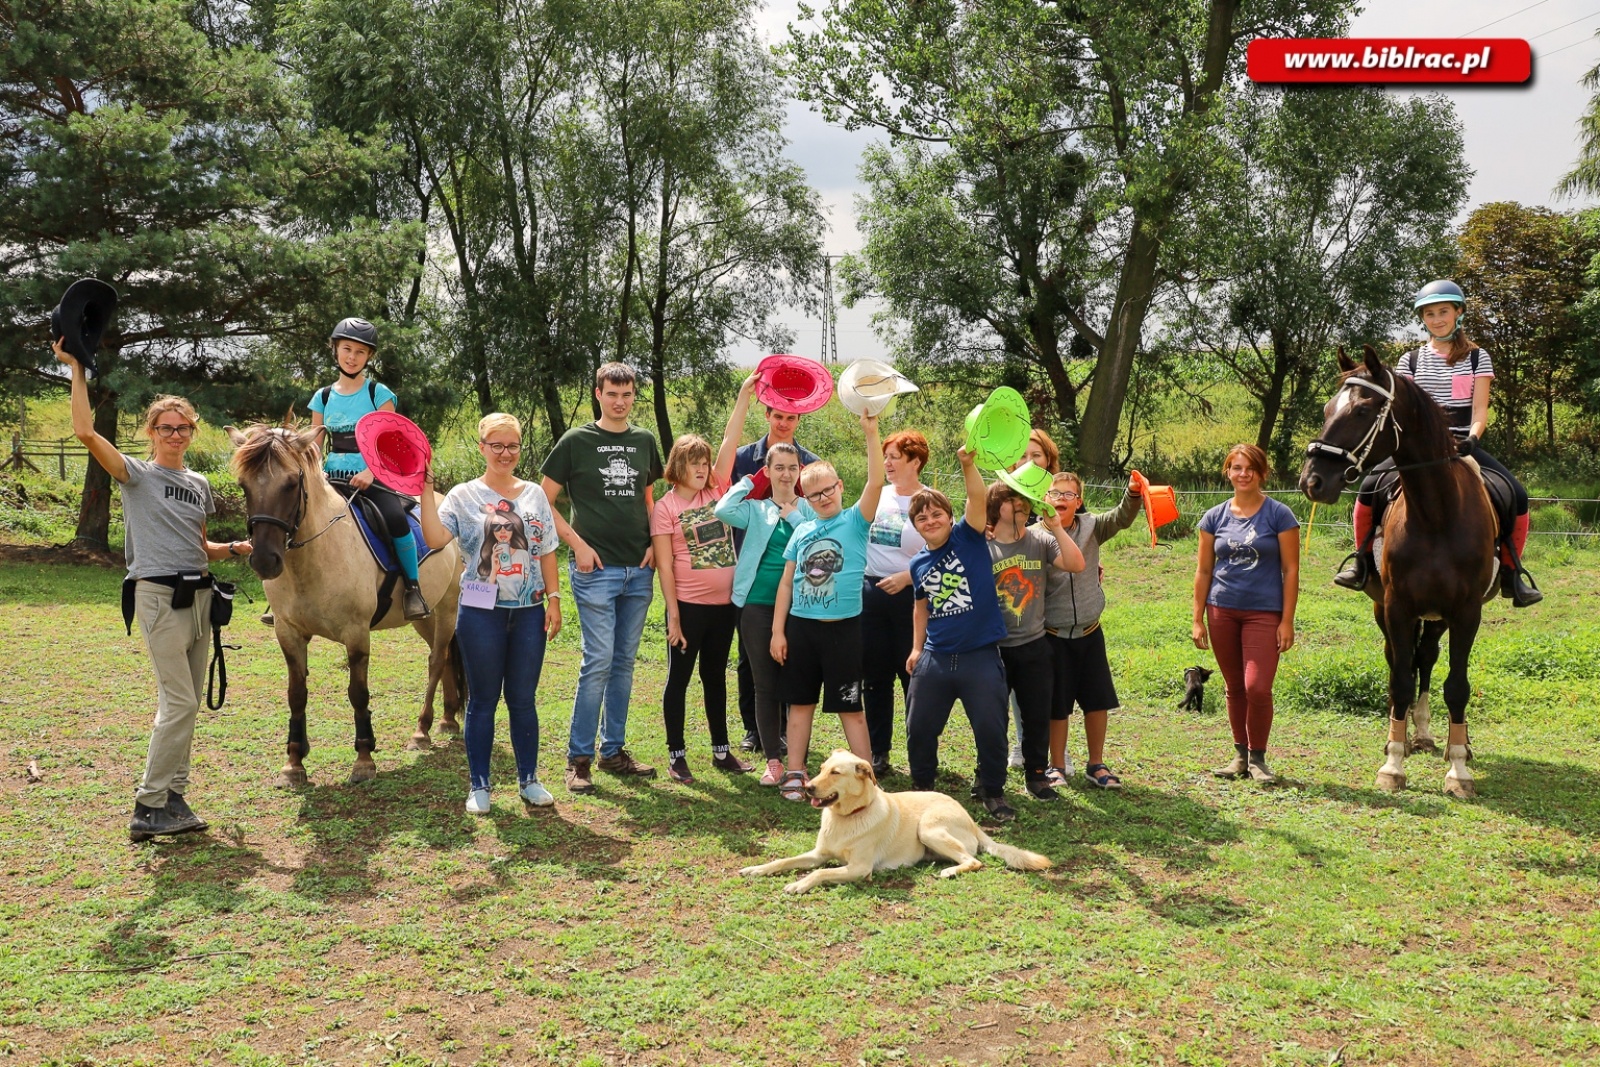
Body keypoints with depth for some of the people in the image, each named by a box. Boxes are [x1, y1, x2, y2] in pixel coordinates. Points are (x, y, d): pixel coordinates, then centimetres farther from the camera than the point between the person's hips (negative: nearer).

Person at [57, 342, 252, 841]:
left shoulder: (198, 483, 15)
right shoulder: (137, 474, -3)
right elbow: (86, 432, -19)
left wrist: (233, 548, 3)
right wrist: (77, 370, -18)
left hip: (198, 594, 7)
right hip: (158, 595, -7)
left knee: (188, 703, 9)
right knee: (179, 702, -11)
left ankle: (173, 795, 18)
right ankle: (148, 809, -4)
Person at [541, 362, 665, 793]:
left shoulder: (644, 441, 11)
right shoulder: (576, 441, -2)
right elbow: (544, 502, -1)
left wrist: (653, 543, 5)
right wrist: (578, 544, -10)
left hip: (639, 569, 5)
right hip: (595, 568, -5)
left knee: (624, 662, 11)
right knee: (598, 662, -8)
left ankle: (614, 750, 22)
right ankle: (579, 758, 3)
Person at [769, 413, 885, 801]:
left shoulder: (855, 521, -2)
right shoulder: (802, 531, 9)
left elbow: (876, 482, -18)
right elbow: (787, 582, 10)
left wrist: (871, 433, -27)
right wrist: (777, 630, 5)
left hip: (843, 628, -4)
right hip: (800, 627, 4)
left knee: (850, 707, 1)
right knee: (800, 702, 10)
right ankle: (794, 773, 19)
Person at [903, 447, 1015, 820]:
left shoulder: (968, 539, -6)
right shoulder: (918, 565, 6)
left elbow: (979, 500, -23)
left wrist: (968, 464, -38)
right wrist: (916, 648, 13)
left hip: (981, 656, -4)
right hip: (934, 659, 4)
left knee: (991, 730, -1)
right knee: (919, 728, 8)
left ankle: (992, 790, 20)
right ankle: (921, 786, 31)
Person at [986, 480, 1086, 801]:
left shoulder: (1040, 539, -1)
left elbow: (1076, 565, -13)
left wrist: (1057, 528, -21)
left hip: (1034, 645, 2)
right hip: (994, 647, -2)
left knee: (1038, 715, 10)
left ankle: (1036, 774, 26)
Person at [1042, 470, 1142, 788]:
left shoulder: (1091, 527, -1)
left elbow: (1122, 517, -15)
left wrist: (1133, 494, -32)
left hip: (1090, 632, 3)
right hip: (1053, 635, -3)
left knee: (1098, 701, 11)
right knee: (1057, 705, 8)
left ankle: (1096, 765, 27)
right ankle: (1058, 767, 25)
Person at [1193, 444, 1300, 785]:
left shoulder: (1279, 515, -2)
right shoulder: (1215, 517, 6)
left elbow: (1290, 569, -3)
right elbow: (1204, 571, 9)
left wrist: (1287, 621, -7)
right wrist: (1198, 620, 5)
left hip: (1264, 612, -3)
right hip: (1222, 611, 3)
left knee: (1257, 687, -11)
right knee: (1235, 688, 10)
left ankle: (1257, 758, 8)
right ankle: (1240, 754, 23)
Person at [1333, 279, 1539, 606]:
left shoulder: (1477, 358, 8)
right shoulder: (1411, 359, 9)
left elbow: (1480, 410, 1)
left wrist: (1472, 438, -19)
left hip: (1463, 444, 0)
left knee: (1517, 494, -18)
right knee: (1370, 486, -24)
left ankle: (1511, 574, -2)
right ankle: (1362, 561, -7)